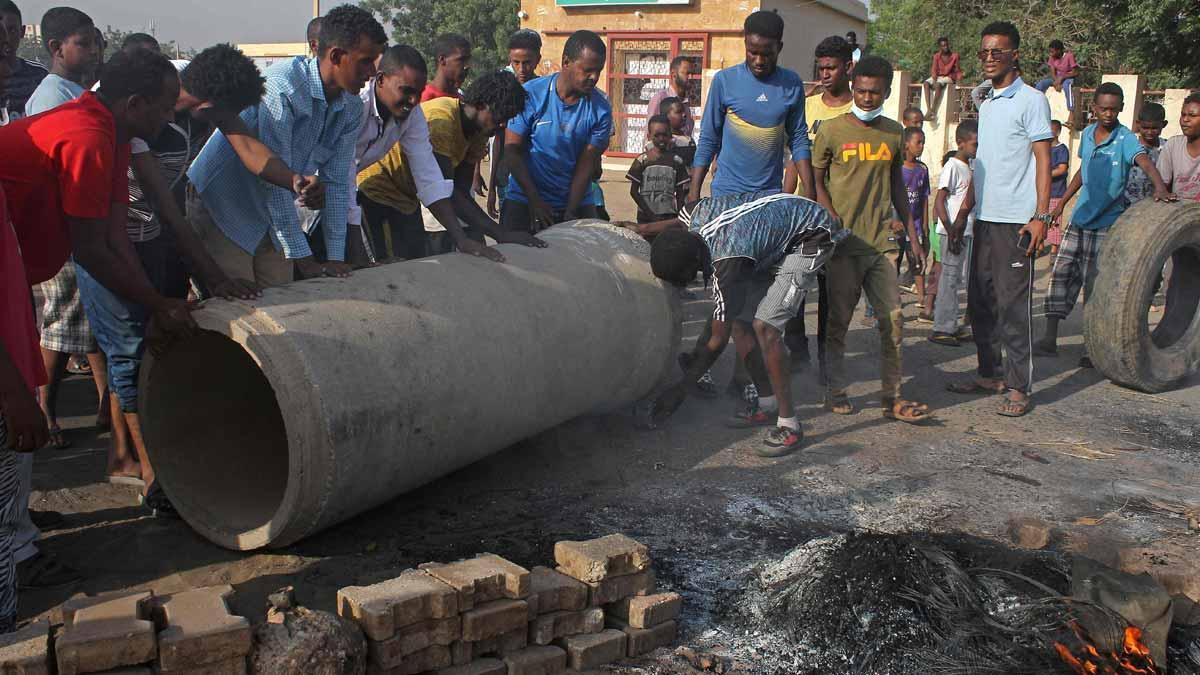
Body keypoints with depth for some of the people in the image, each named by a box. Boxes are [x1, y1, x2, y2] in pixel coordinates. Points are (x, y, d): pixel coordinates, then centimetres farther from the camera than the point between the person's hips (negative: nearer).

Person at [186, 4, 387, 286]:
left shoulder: (351, 109, -4)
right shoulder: (283, 88, -27)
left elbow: (336, 182, 0)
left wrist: (334, 257, -5)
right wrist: (302, 257, -23)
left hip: (275, 217, 7)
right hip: (221, 208, -7)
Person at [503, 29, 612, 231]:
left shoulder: (601, 109, -4)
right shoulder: (531, 94, -9)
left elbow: (586, 164, -5)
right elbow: (512, 150, -8)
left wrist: (570, 213, -13)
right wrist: (535, 200, -13)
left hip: (577, 203, 1)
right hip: (524, 201, -1)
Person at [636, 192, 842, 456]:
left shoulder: (727, 263, -35)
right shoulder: (697, 212, -17)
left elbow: (717, 342, -26)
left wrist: (680, 390, -19)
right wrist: (642, 230, 18)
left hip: (810, 239, -9)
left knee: (764, 327, -22)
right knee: (740, 322, 0)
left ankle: (789, 425, -15)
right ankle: (767, 406, 15)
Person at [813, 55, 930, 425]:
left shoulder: (894, 132, 10)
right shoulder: (832, 130, -2)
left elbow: (897, 186, 18)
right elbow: (817, 182, 0)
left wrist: (912, 235, 16)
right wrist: (836, 226, -11)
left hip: (882, 241, 4)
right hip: (844, 242, -3)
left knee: (893, 319, 0)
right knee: (839, 320, 4)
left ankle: (893, 398, 6)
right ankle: (835, 391, 16)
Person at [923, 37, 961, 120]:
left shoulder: (954, 56, -5)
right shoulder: (937, 56, 0)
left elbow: (957, 71, -1)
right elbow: (934, 70, -6)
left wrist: (958, 81, -19)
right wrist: (934, 80, -23)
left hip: (949, 77, -3)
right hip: (938, 76, 3)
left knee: (938, 84, -37)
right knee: (926, 83, -29)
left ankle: (933, 111, -38)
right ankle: (928, 109, -40)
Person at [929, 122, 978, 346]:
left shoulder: (968, 167, 14)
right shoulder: (952, 166, -12)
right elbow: (939, 203, -17)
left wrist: (973, 228, 16)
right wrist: (951, 232, -20)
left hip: (965, 232, 9)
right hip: (952, 233, -9)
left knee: (955, 280, 13)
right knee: (950, 279, -5)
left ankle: (951, 327, 20)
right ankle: (941, 329, 0)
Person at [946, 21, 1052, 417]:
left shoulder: (1031, 100, -5)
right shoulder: (985, 105, 18)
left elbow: (1043, 160, -10)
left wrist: (1041, 216, -17)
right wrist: (964, 210, 20)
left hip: (1015, 221, -8)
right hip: (985, 218, 8)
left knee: (1013, 305, -6)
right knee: (980, 301, 10)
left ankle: (1019, 387, 0)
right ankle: (990, 375, 21)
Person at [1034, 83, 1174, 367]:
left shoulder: (1126, 139, -11)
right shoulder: (1087, 134, 8)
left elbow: (1145, 162, -29)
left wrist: (1160, 186, -49)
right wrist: (1061, 203, 24)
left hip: (1106, 223, -6)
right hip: (1080, 218, 6)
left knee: (1095, 284, -4)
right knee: (1062, 272, 3)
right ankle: (1050, 338, 9)